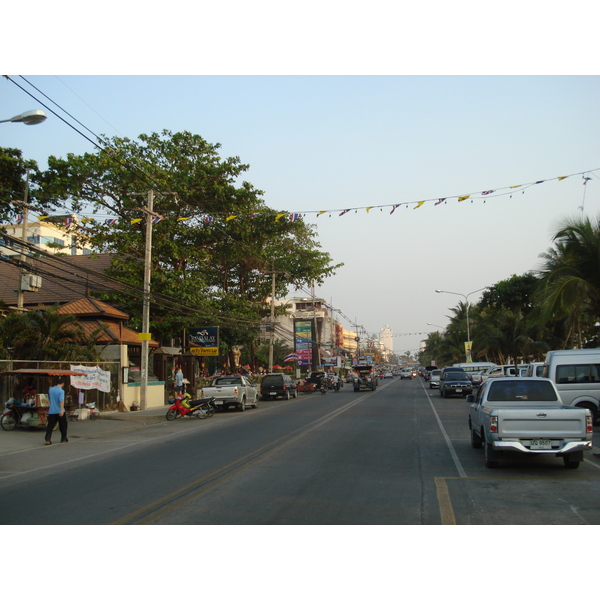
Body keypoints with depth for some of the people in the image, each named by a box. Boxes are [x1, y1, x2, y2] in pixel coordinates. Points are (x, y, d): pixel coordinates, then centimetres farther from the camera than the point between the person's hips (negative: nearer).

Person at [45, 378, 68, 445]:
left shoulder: (50, 390, 8)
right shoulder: (61, 391, -11)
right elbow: (61, 401, -24)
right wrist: (62, 409, -31)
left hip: (51, 411, 4)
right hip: (59, 411, -4)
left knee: (50, 426, 1)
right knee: (63, 425, 13)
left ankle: (47, 439, -13)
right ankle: (63, 438, 23)